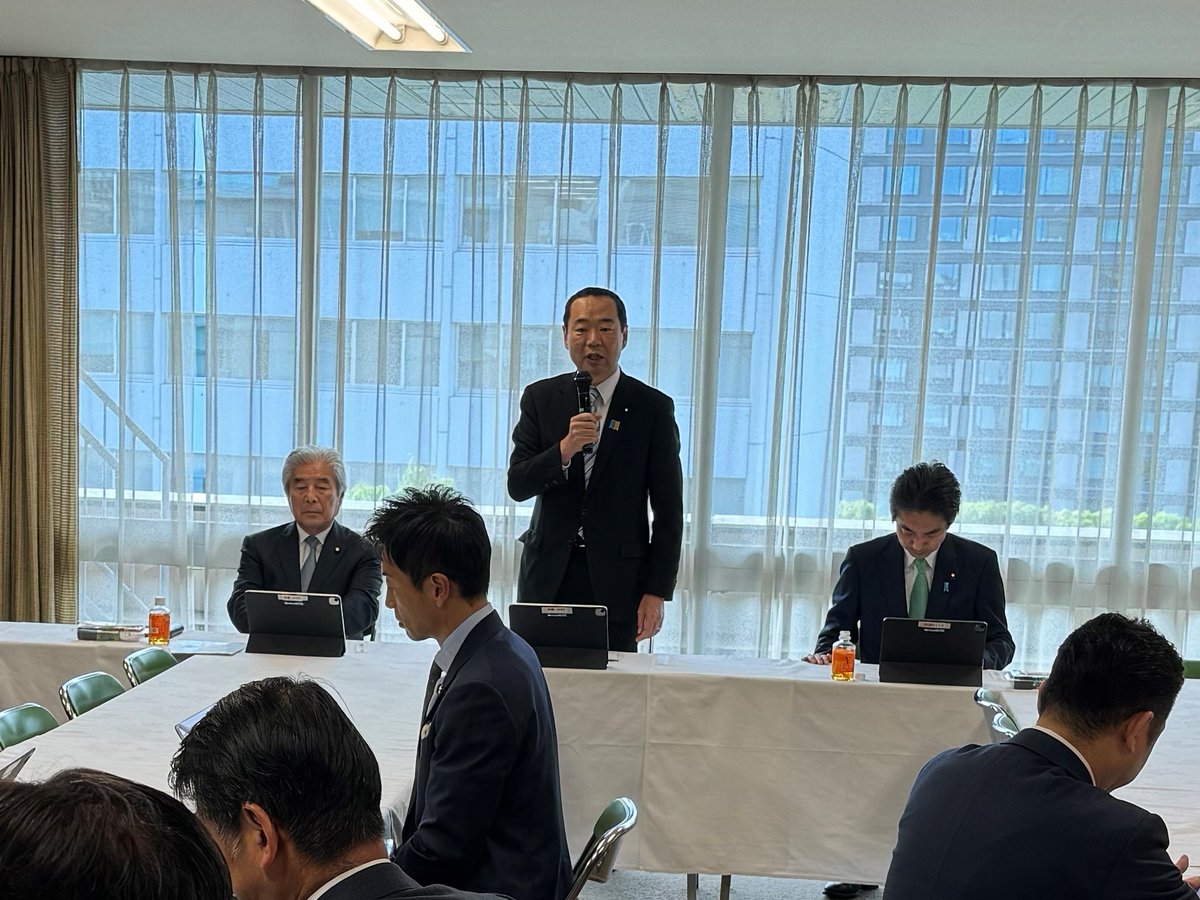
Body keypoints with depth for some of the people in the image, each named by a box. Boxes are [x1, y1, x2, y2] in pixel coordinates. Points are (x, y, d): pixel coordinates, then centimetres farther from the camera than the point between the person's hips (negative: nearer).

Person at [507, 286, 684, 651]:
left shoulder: (653, 407, -1)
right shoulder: (540, 397, 5)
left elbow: (669, 510, 0)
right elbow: (516, 485, 0)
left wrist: (657, 592, -5)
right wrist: (564, 449, -18)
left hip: (617, 579, -1)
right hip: (547, 575, 2)